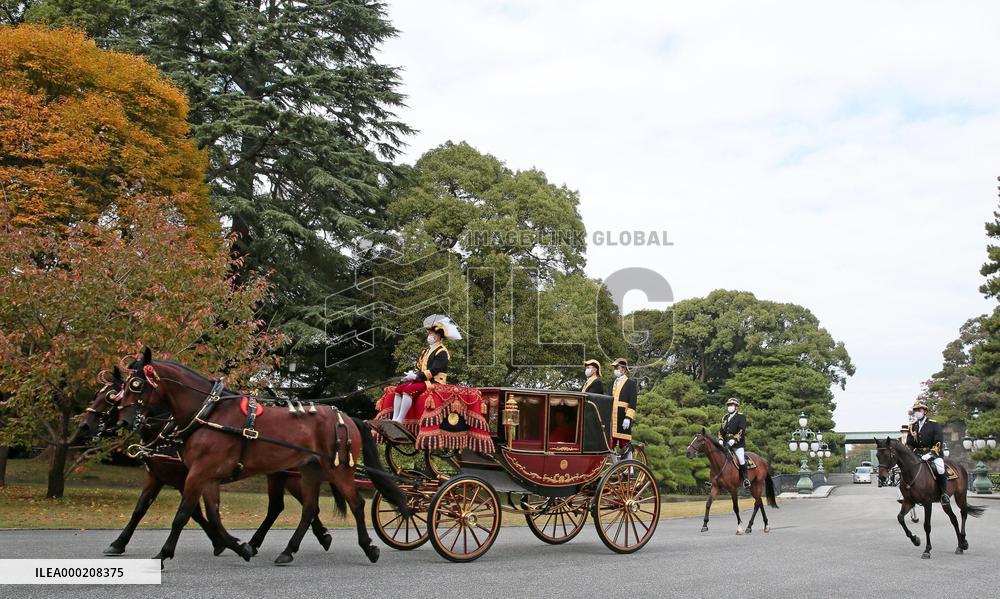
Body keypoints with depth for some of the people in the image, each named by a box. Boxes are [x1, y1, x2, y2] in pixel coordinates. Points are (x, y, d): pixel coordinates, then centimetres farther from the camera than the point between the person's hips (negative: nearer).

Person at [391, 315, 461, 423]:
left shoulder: (442, 352, -8)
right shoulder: (426, 350, 22)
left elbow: (434, 370, -18)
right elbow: (418, 367, 20)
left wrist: (417, 376, -19)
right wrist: (412, 374, -2)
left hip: (434, 382, -9)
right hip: (421, 380, 9)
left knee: (409, 389, -30)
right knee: (399, 388, -7)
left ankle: (400, 420, -32)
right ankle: (394, 419, -14)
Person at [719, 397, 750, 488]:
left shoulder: (741, 417, -1)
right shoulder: (725, 418, 18)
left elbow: (741, 431, -11)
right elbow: (721, 430, 21)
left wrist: (734, 440, -20)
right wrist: (720, 439, 5)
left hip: (738, 443, -6)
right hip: (726, 443, 6)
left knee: (741, 458, -21)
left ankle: (745, 478, -9)